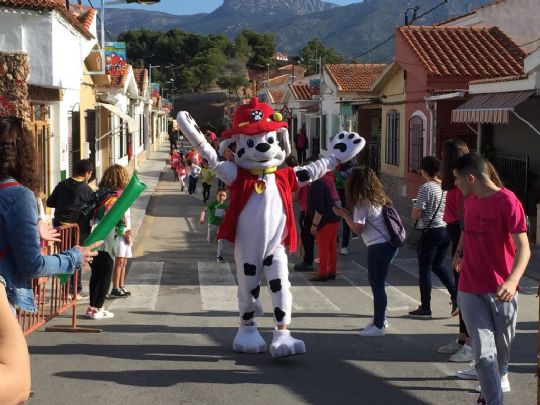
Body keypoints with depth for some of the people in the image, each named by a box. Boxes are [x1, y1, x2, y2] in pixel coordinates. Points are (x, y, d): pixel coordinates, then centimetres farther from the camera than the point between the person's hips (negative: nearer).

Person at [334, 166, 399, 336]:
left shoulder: (361, 203, -12)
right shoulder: (378, 199, 13)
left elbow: (357, 229, -14)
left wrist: (344, 214, -2)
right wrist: (347, 214, 17)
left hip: (378, 247, -9)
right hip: (389, 244, 9)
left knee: (377, 284, -2)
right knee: (376, 282, 19)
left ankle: (379, 326, 3)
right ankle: (380, 319, 29)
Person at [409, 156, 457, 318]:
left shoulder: (426, 188, -16)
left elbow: (415, 215, -16)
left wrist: (414, 209, 5)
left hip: (430, 233, -7)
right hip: (446, 230, 7)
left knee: (425, 270, 5)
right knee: (438, 265, 23)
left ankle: (425, 308, 12)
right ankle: (456, 294, 10)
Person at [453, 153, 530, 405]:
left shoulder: (508, 202, -16)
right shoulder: (470, 200, 5)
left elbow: (523, 248, -21)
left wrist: (512, 280, -36)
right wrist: (460, 250, 9)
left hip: (502, 290, -3)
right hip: (471, 290, 4)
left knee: (502, 344, 16)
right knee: (483, 351, -7)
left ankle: (501, 374, 46)